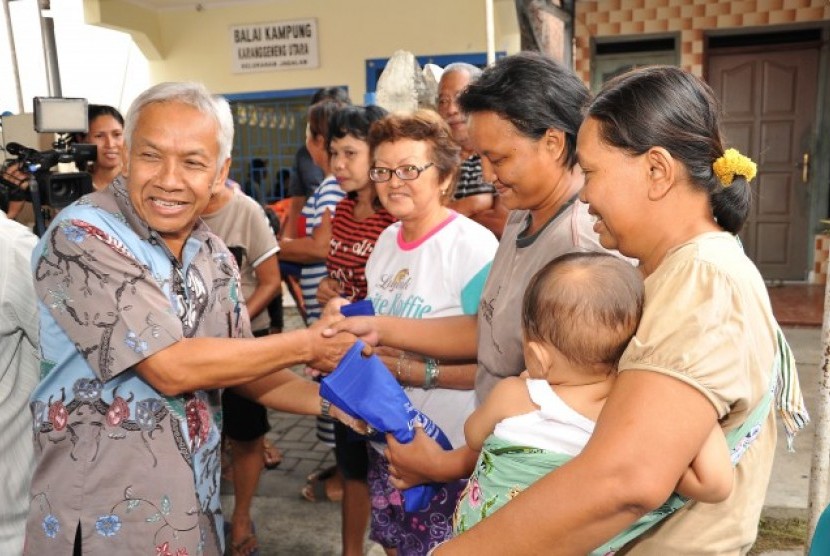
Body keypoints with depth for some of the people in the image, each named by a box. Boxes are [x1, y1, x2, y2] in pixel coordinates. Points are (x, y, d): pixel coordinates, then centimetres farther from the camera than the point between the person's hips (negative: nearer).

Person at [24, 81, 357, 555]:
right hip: (103, 517, -5)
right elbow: (172, 368, -24)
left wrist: (328, 401, -8)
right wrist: (308, 345, -16)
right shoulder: (81, 238, -19)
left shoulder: (213, 254, 1)